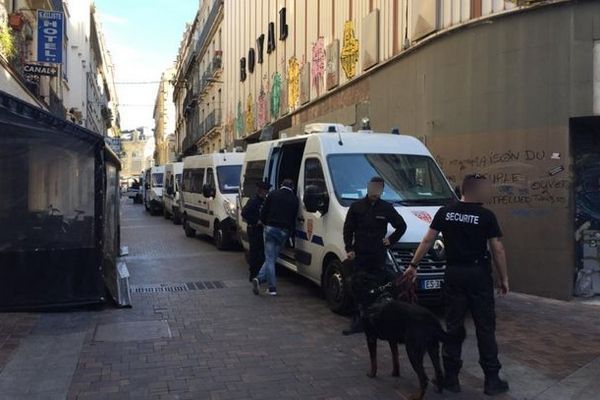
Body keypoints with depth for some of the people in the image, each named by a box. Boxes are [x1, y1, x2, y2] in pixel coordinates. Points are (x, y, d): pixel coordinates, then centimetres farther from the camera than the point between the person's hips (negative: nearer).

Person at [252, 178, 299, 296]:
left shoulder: (273, 194, 5)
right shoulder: (295, 199, 8)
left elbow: (264, 211, 4)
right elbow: (294, 218, 10)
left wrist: (264, 223, 19)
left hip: (270, 228, -1)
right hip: (284, 231, 1)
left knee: (270, 258, 2)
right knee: (272, 258, 9)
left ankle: (272, 288, -5)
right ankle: (260, 278, -3)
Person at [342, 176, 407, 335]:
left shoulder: (386, 208, 5)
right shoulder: (356, 206, 5)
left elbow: (402, 226, 15)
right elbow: (347, 230, 7)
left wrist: (391, 240, 6)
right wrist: (349, 249, -2)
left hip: (378, 256, 0)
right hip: (359, 256, 0)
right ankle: (358, 321, 8)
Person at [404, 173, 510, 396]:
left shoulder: (445, 212, 3)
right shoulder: (487, 216, -6)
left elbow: (428, 240, 4)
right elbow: (497, 250, -6)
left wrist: (413, 265, 12)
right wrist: (504, 278, 4)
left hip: (454, 273, 3)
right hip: (479, 274, -3)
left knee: (453, 326, 10)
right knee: (485, 327, 6)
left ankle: (451, 378, 15)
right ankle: (492, 379, 13)